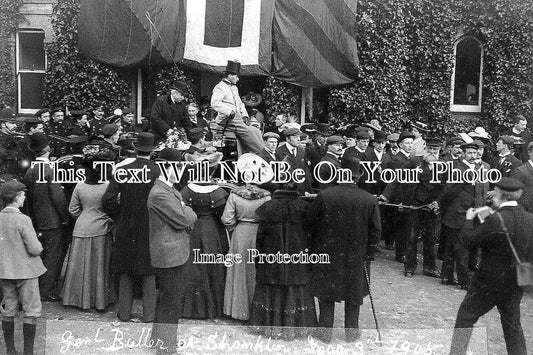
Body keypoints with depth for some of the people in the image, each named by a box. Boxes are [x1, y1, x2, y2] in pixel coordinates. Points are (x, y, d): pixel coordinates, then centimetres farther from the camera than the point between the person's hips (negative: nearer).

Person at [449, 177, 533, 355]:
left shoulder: (495, 220, -23)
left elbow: (470, 241, -12)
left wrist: (469, 219, 3)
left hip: (490, 282, -6)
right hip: (515, 284, 6)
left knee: (465, 316, 11)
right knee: (513, 325, 21)